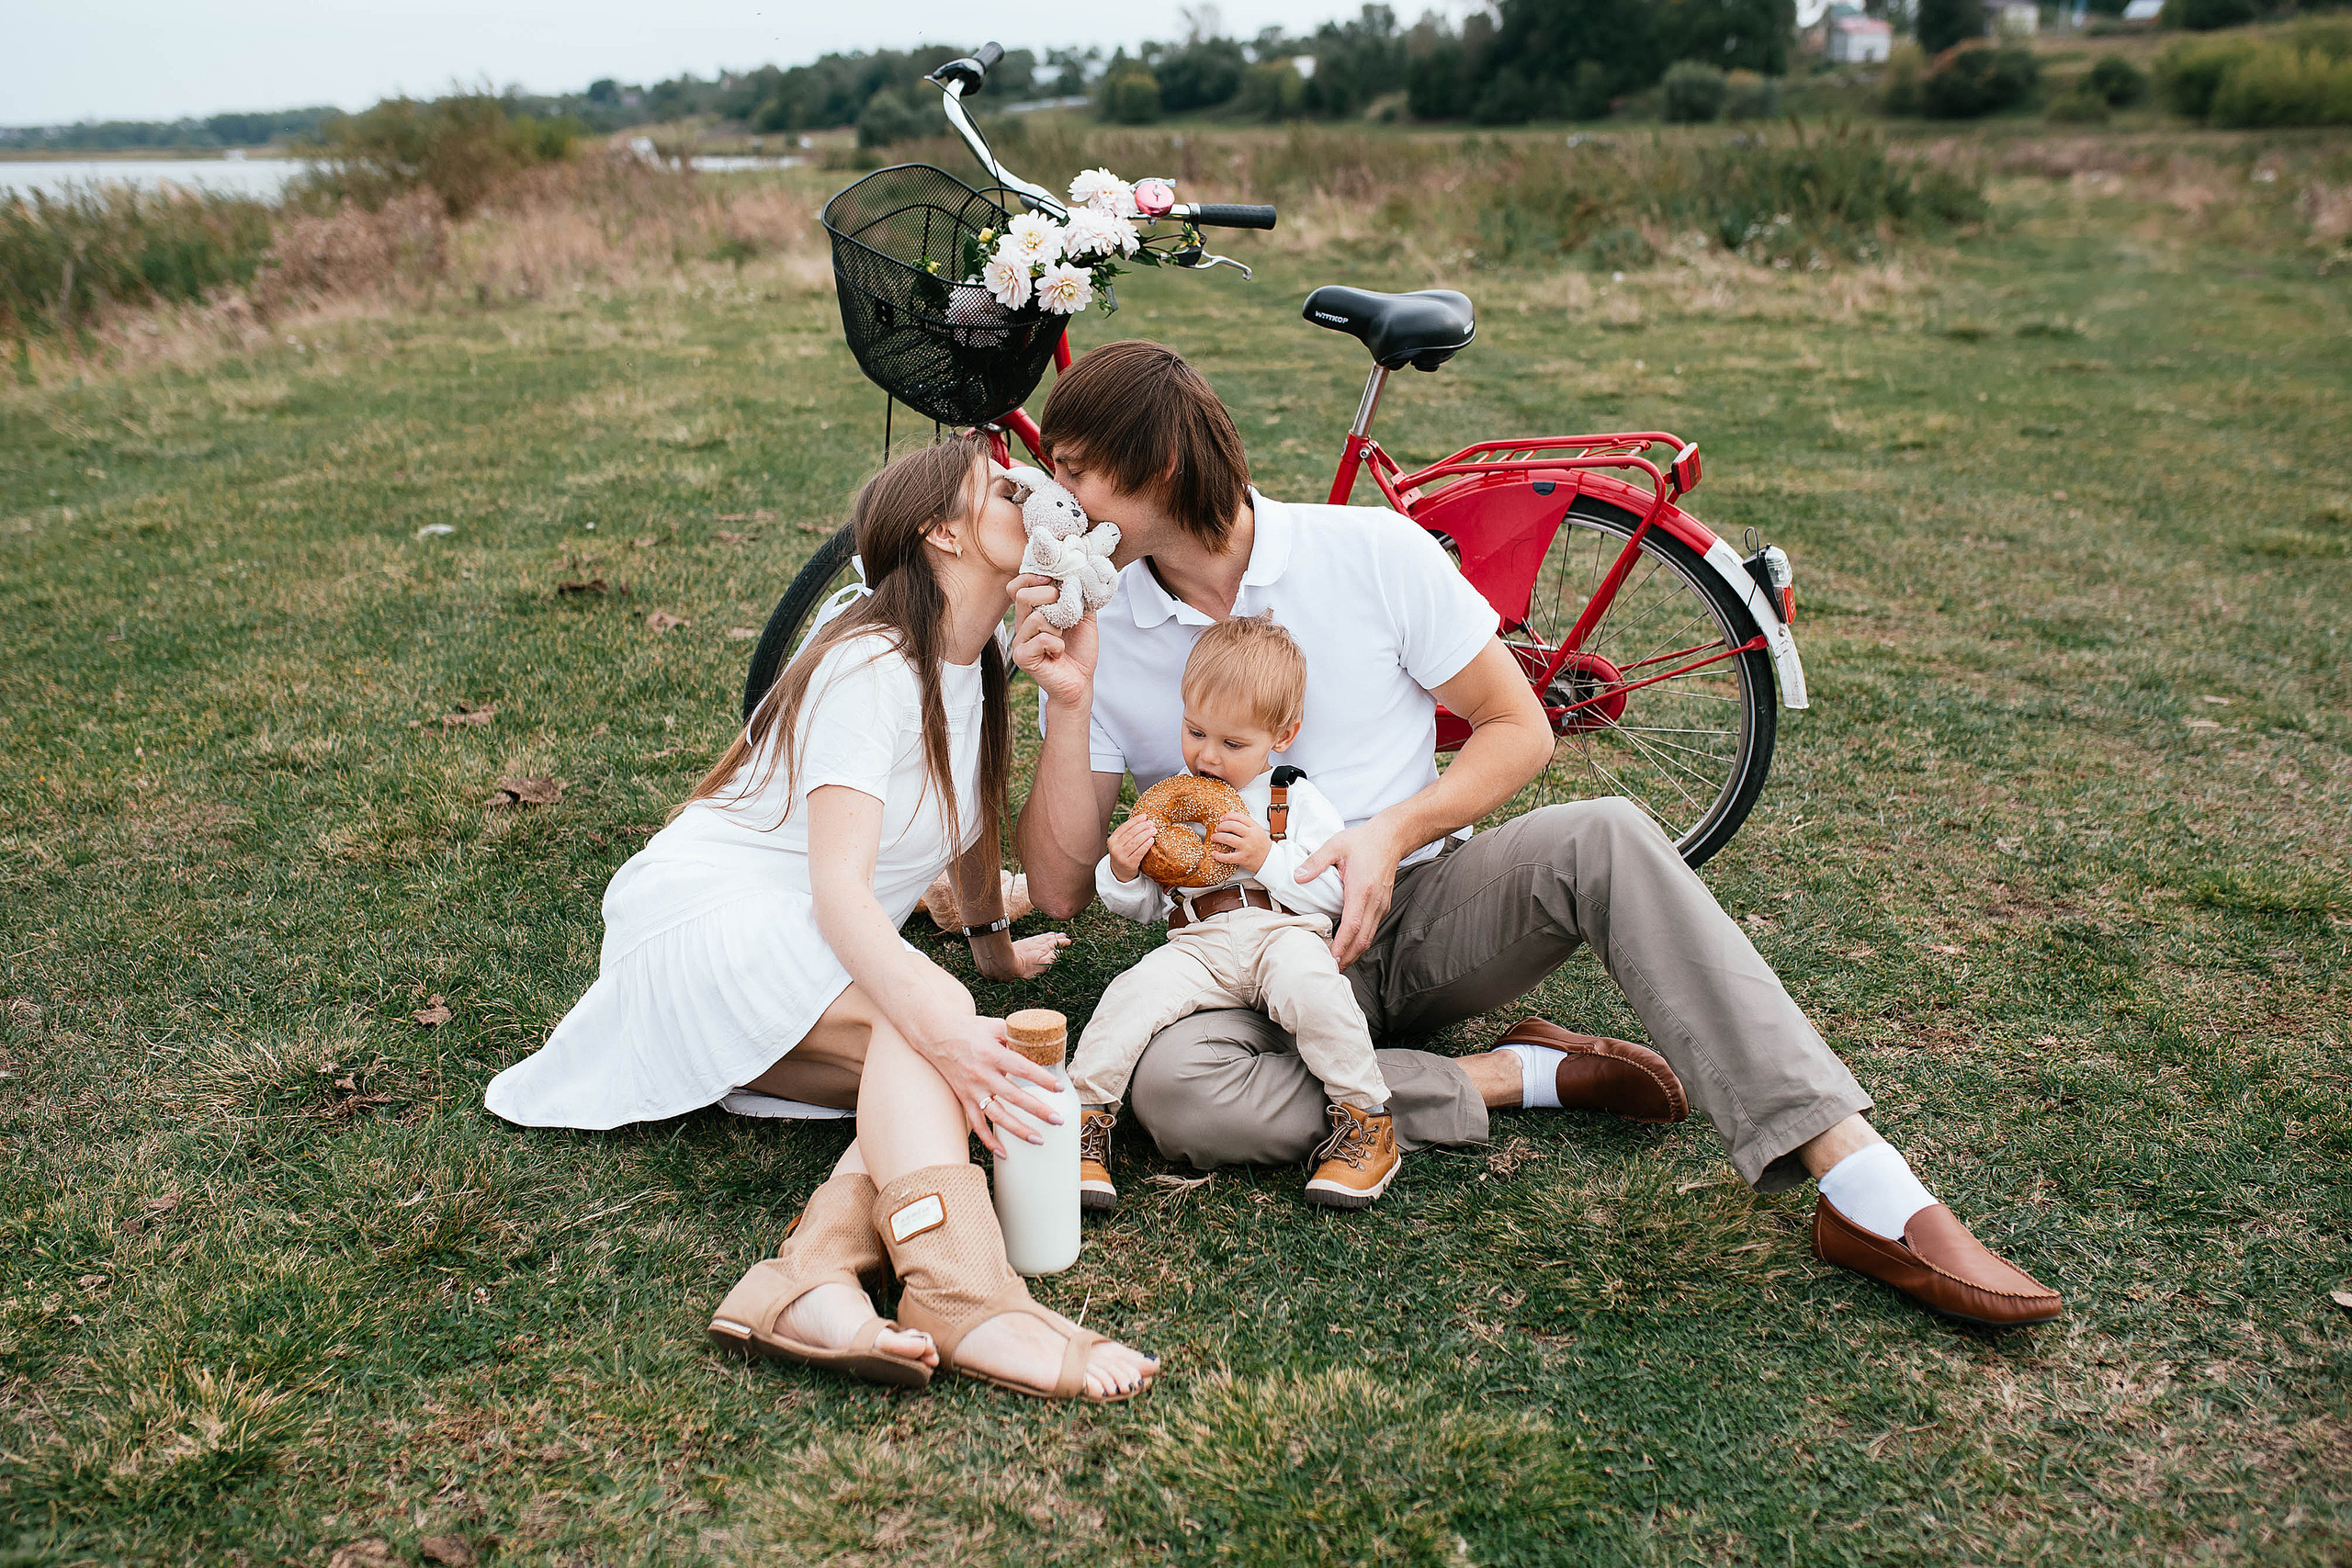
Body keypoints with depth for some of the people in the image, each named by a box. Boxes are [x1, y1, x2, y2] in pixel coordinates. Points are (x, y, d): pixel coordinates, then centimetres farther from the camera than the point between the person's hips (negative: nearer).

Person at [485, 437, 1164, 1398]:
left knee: (980, 1078, -19)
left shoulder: (976, 668, 9)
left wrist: (994, 946, 34)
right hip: (705, 913, -8)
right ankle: (962, 1299, -48)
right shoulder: (867, 667, -18)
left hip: (812, 958, 9)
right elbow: (839, 884, -30)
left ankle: (816, 1269, -37)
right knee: (928, 1023, -35)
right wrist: (938, 1025, -43)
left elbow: (967, 818, 26)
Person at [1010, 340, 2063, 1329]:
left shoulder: (1369, 550, -4)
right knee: (1172, 1091, -33)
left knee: (1604, 837, -30)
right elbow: (1059, 890, -4)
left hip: (1422, 904, 0)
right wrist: (1070, 708, -17)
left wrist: (1391, 833, -17)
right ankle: (1522, 1075, -16)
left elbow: (1520, 729, -1)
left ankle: (1871, 1196, -34)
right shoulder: (1098, 638, -1)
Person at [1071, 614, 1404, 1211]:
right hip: (1197, 944, 2)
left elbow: (1336, 892, 1)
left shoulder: (1296, 800, 9)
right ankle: (1084, 1121, -13)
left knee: (1306, 981, -35)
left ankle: (1365, 1119, -20)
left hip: (1284, 931, -2)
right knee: (1134, 993, -27)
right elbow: (1142, 908, 21)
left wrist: (1267, 856, -11)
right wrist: (1121, 872, -2)